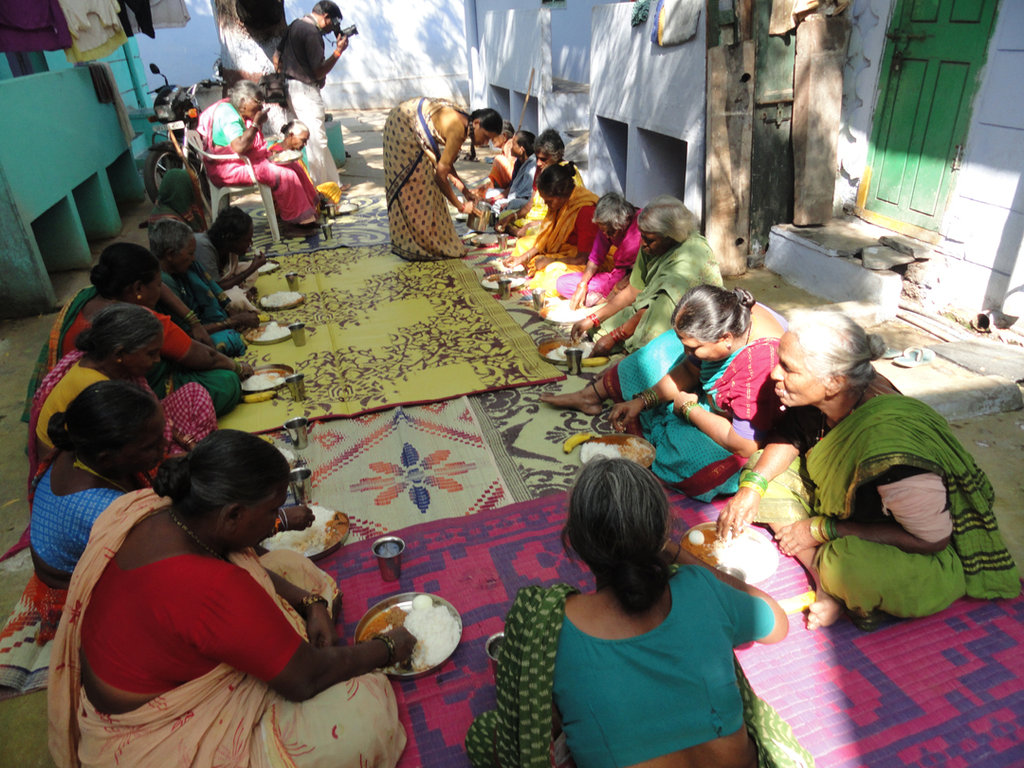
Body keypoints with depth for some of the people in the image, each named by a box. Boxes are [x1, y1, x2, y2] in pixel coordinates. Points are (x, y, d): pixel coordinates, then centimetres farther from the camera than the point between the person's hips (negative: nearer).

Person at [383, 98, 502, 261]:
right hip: (403, 127, -10)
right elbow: (440, 175, -25)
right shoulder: (458, 131, -28)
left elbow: (445, 163, 8)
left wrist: (465, 190, 6)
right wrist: (460, 206, -16)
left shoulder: (462, 122, 0)